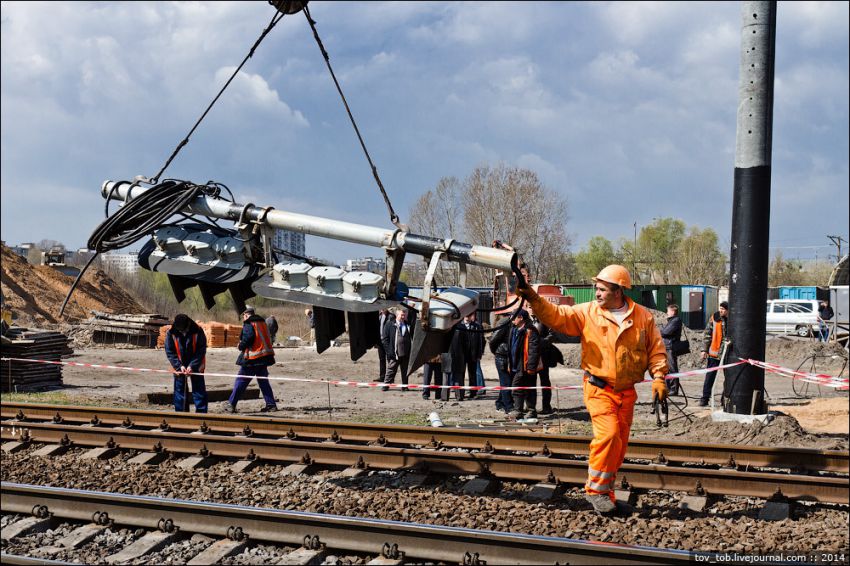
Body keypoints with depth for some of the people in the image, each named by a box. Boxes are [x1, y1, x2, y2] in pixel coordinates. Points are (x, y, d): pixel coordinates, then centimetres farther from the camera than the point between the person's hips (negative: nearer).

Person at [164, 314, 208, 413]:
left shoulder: (198, 331, -17)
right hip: (179, 367, 1)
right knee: (180, 390, 5)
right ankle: (181, 413, 12)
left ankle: (201, 413, 3)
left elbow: (201, 350, -13)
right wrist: (179, 366, -18)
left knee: (199, 389, 0)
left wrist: (192, 366, -21)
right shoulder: (171, 333, -13)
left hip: (195, 366, -1)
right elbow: (170, 352, -8)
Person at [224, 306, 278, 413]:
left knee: (241, 381, -1)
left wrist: (241, 346, -4)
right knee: (263, 381, 13)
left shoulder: (249, 324, -10)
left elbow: (248, 337, -23)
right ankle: (271, 404, 8)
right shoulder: (262, 322, 15)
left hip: (252, 358, -7)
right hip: (265, 355, 7)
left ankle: (231, 404, 3)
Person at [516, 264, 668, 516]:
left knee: (618, 443, 8)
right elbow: (557, 316, -8)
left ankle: (604, 494, 20)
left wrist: (659, 377, -5)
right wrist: (534, 299, -22)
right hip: (599, 389, -3)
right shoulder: (587, 313, 1)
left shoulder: (643, 317, 5)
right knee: (608, 434, -20)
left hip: (627, 391, 3)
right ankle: (596, 489, -9)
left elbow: (656, 350, 7)